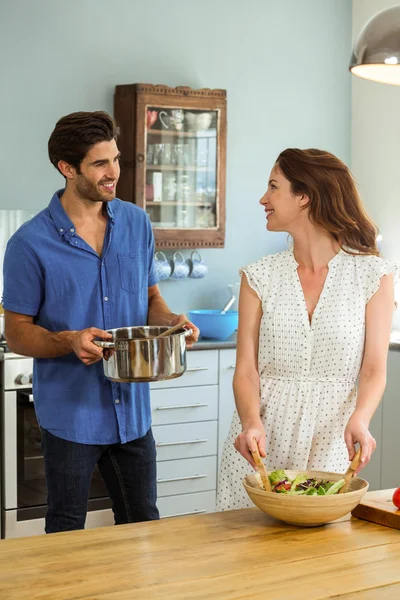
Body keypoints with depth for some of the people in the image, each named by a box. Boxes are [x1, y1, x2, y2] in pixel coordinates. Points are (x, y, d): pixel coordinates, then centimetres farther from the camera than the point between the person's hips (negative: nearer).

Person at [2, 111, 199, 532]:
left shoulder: (137, 224, 4)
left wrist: (170, 321, -7)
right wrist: (69, 342, -24)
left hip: (133, 412, 4)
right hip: (71, 415, -4)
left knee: (143, 526, 15)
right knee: (67, 536, 11)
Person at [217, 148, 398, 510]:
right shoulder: (260, 277, 4)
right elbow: (246, 370, -1)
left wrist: (359, 419, -24)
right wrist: (251, 422, -20)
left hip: (330, 442, -1)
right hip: (262, 442, 2)